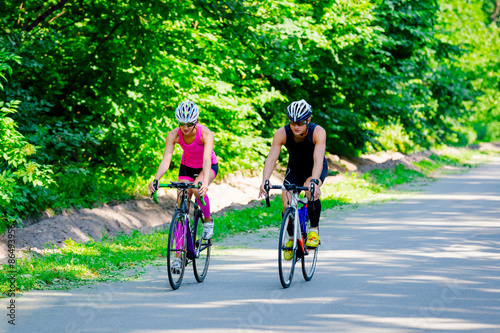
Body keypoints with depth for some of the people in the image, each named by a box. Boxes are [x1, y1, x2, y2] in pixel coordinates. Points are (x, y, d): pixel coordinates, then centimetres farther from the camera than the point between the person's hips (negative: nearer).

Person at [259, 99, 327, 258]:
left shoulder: (318, 132, -33)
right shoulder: (282, 133, -27)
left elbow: (318, 159, -44)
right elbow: (271, 159, -33)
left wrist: (313, 181, -60)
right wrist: (264, 181, -50)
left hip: (315, 169, -2)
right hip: (295, 169, 2)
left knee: (311, 191, -34)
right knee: (287, 205, -15)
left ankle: (314, 230, -15)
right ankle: (291, 237, 13)